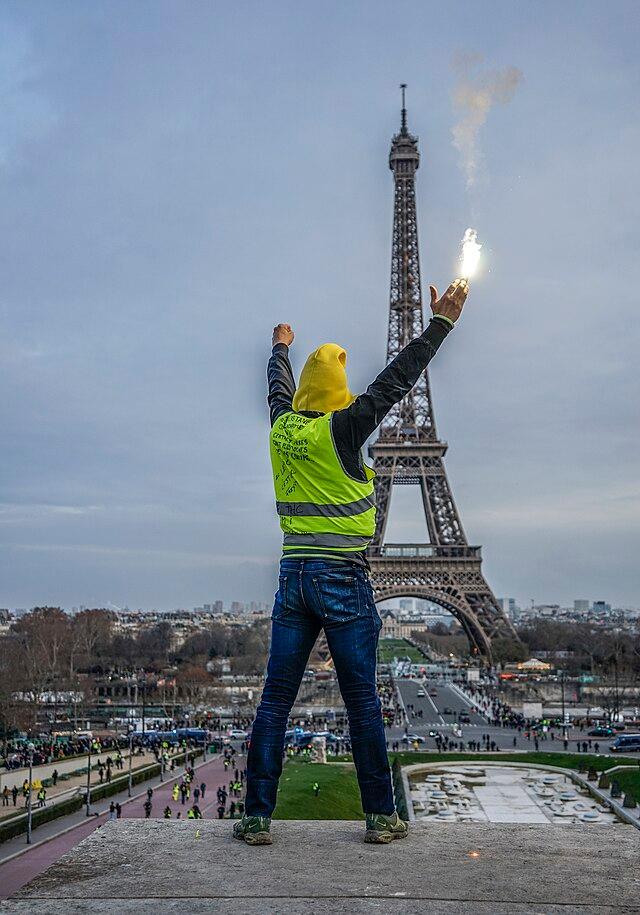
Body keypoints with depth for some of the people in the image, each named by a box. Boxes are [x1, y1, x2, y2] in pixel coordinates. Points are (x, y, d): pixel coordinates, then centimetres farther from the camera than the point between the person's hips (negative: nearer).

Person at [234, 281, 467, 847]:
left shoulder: (282, 428, 6)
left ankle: (257, 817, 8)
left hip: (294, 579, 5)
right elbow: (397, 380, -4)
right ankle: (381, 817, 11)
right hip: (344, 580, -5)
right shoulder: (341, 429, -9)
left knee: (275, 701, 5)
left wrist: (281, 348, 48)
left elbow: (279, 387, 28)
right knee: (362, 702, 3)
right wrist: (442, 322, 4)